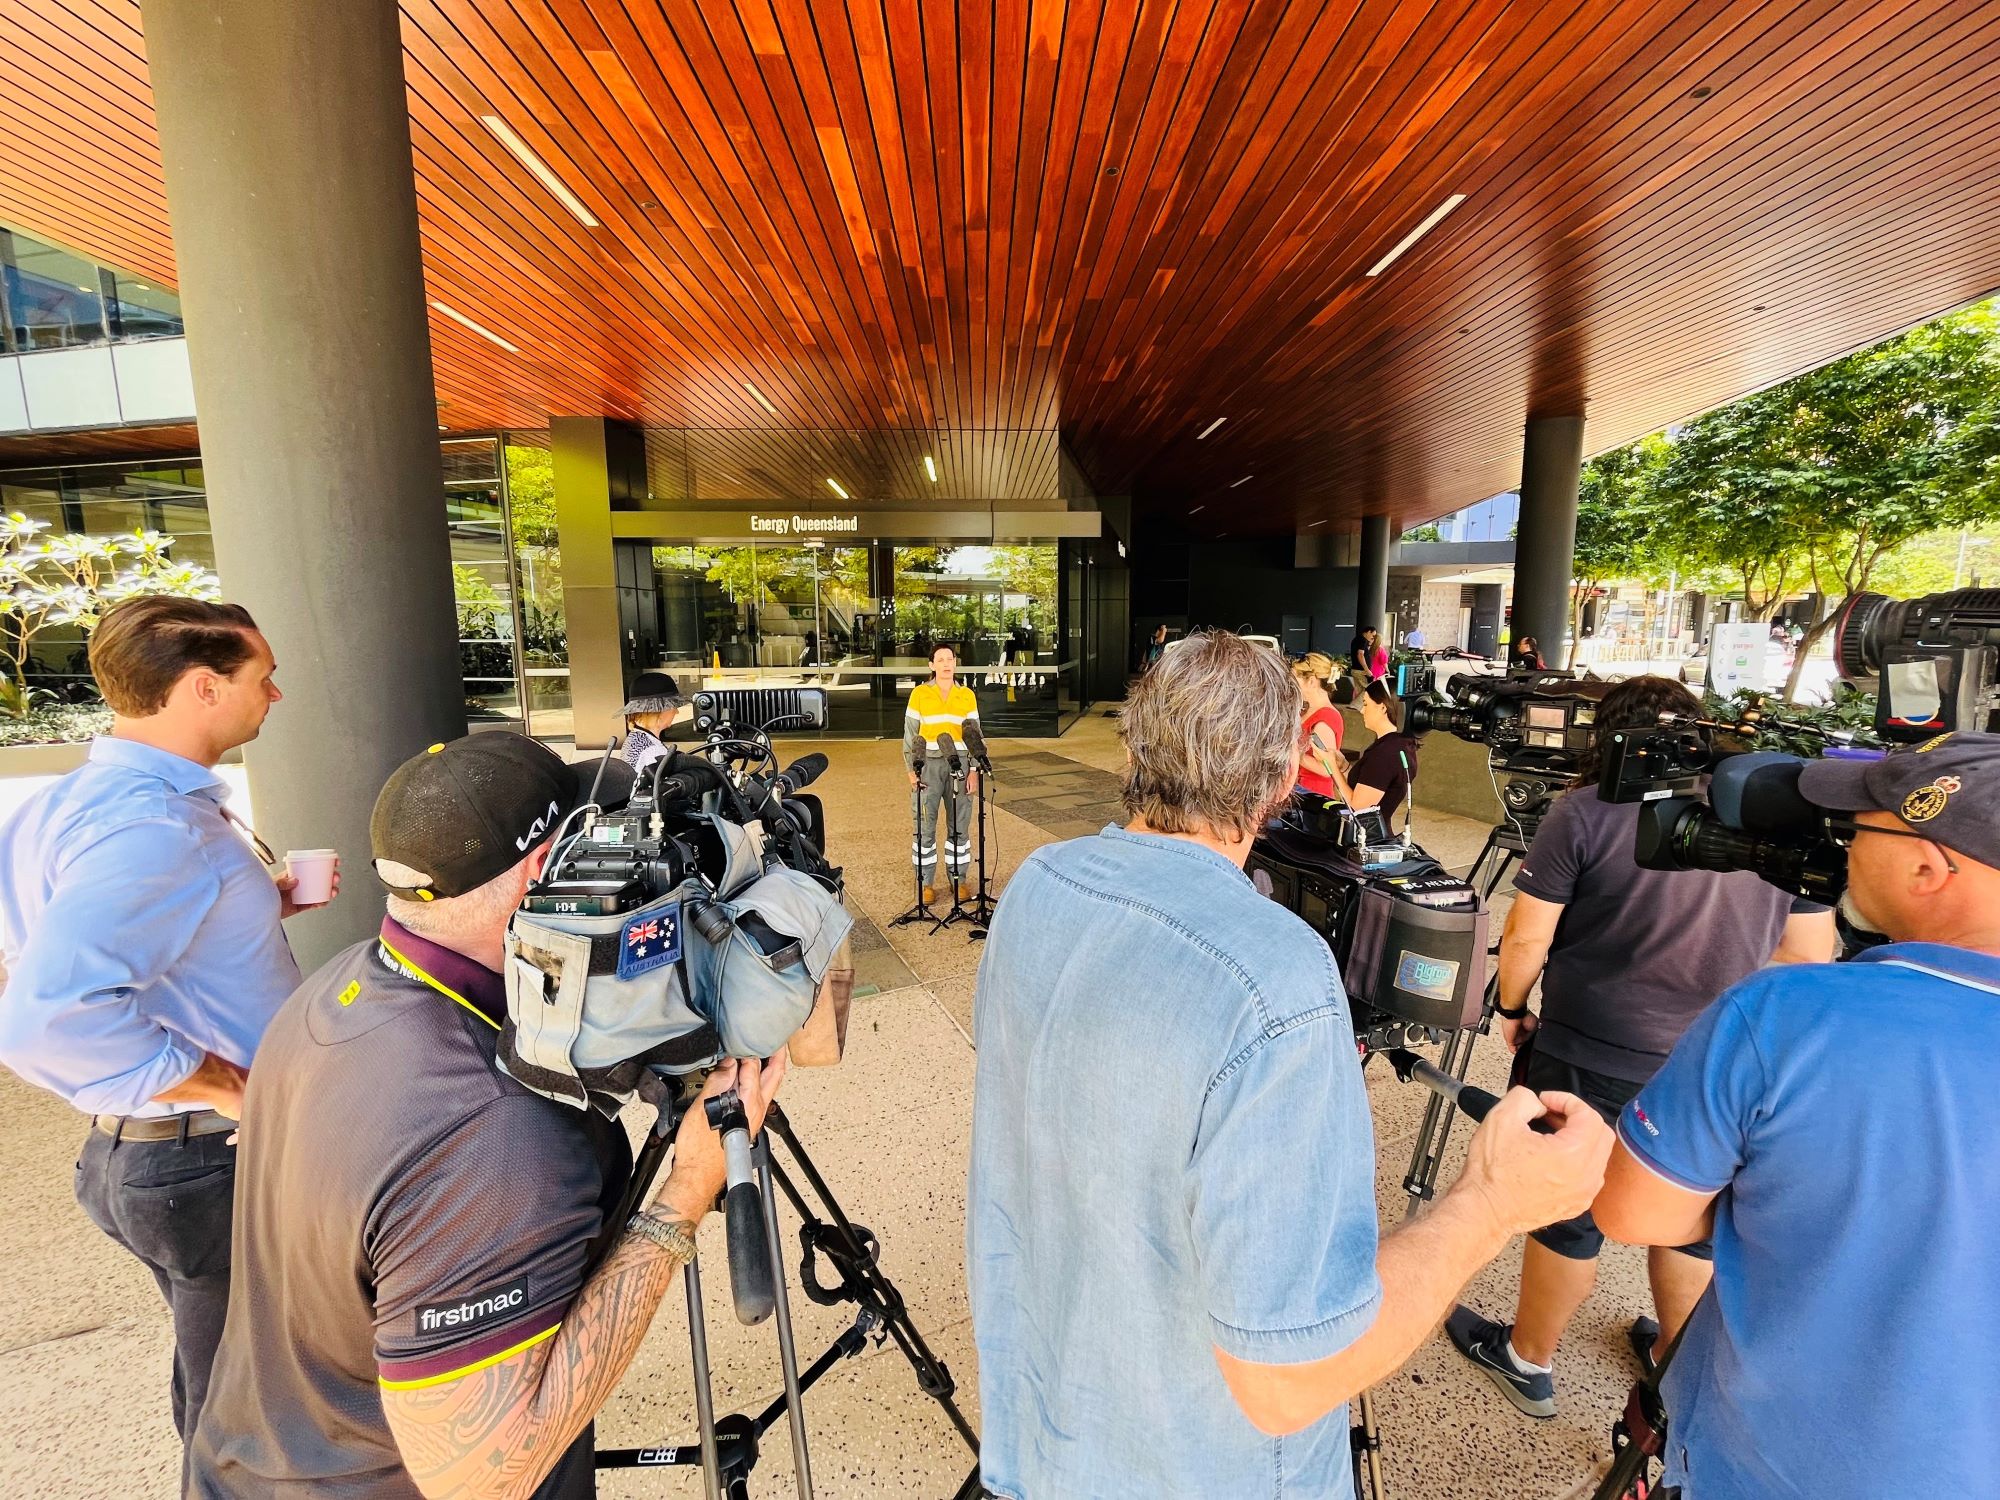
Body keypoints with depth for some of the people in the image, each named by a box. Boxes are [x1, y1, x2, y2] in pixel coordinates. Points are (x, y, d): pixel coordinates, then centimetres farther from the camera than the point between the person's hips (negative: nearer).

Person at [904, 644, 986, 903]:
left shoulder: (967, 695, 7)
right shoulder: (919, 693, 1)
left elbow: (974, 735, 7)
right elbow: (910, 734, 2)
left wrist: (974, 770, 0)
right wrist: (912, 769, -5)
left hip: (959, 765, 2)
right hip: (928, 765, -2)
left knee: (960, 825, 7)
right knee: (925, 825, 2)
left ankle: (959, 878, 21)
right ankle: (926, 882, 14)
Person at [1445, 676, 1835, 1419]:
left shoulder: (1586, 810, -13)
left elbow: (1526, 940, -14)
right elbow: (1811, 958, 7)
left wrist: (1513, 1010, 3)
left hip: (1593, 1061, -4)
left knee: (1566, 1216, 14)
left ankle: (1526, 1362, 35)